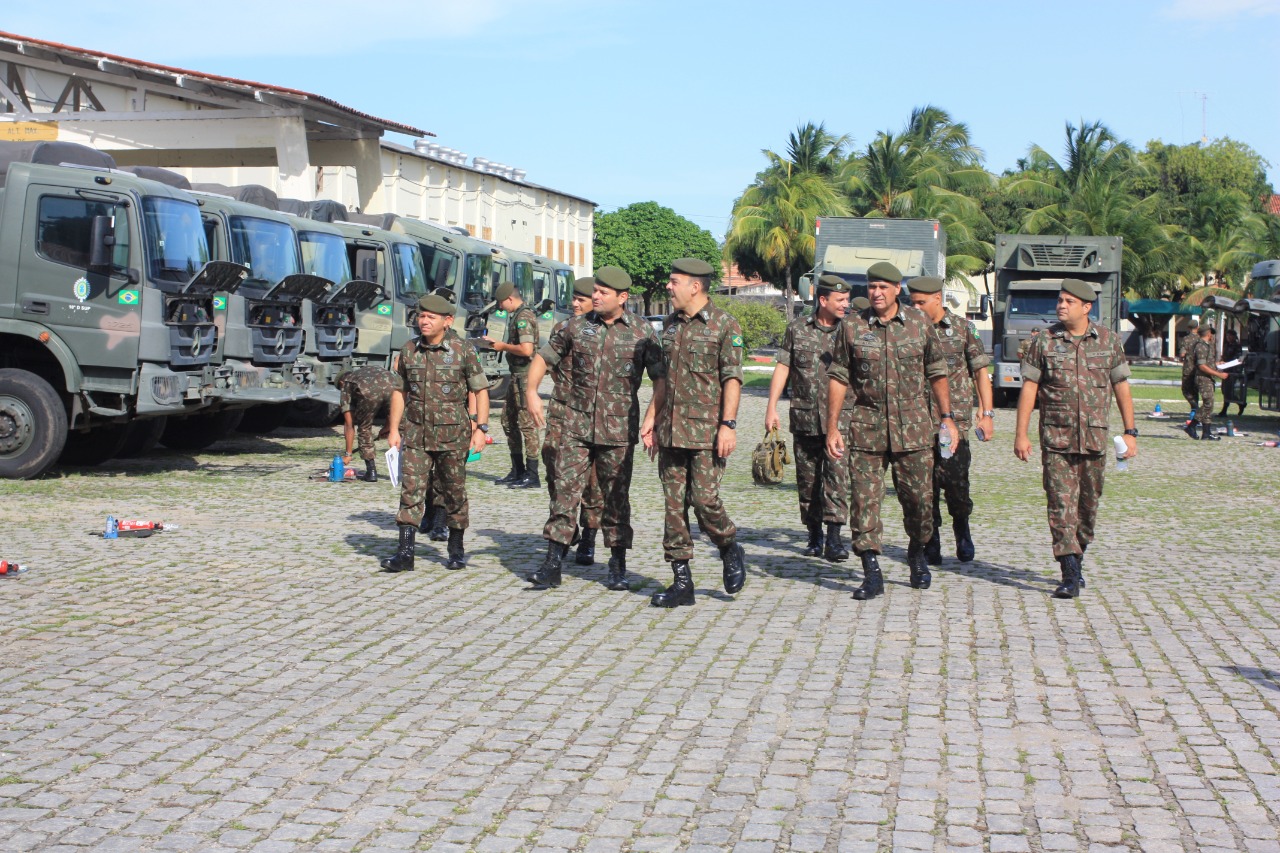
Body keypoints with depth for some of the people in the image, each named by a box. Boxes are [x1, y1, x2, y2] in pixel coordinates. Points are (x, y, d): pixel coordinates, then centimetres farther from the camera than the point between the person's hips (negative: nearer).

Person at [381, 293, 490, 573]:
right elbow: (400, 391, 13)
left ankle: (456, 549, 22)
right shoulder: (409, 350, 6)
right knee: (411, 490, -6)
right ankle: (405, 552, -7)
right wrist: (394, 430, 9)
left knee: (455, 492, 7)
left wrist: (481, 428, -7)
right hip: (416, 434, 2)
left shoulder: (463, 351, -4)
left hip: (452, 435, -2)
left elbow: (481, 390, 0)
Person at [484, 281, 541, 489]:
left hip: (525, 376, -11)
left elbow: (526, 349, -26)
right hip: (517, 376, 11)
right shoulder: (518, 315, 16)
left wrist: (503, 346, -12)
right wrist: (496, 342, 16)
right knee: (509, 421, 16)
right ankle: (517, 472, 23)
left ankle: (532, 476, -5)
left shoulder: (523, 317, -16)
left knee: (527, 423, -8)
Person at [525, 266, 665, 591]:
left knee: (616, 497, 7)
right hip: (576, 424, 1)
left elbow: (660, 378, 0)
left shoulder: (642, 332, -1)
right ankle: (552, 564, -1)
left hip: (618, 429, -1)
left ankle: (618, 566, 19)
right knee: (565, 490, -4)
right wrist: (532, 392, -2)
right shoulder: (575, 327, 5)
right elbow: (543, 358, 14)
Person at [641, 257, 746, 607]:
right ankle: (682, 582, 8)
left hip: (707, 430, -6)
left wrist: (728, 425, -16)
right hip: (670, 430, 6)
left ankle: (730, 551, 17)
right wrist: (651, 417, 16)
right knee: (674, 505, 4)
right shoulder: (670, 324, 15)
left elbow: (732, 378, -9)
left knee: (704, 498, -12)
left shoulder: (724, 325, -5)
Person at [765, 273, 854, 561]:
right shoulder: (797, 329, 5)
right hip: (804, 419, 1)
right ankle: (814, 535, 20)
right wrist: (771, 408, 1)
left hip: (840, 419, -1)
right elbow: (782, 368, 7)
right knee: (807, 479, 8)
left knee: (837, 475, -12)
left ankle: (834, 537, -12)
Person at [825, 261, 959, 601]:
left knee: (919, 497, 5)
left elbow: (937, 372, 12)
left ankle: (917, 554, 32)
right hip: (867, 426, 0)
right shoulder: (852, 326, 2)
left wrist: (947, 417, 9)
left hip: (913, 426, 1)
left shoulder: (919, 322, 4)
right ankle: (872, 573, 1)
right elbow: (838, 378, 4)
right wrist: (832, 427, 0)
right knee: (864, 499, -5)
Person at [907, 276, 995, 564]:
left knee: (955, 478, -11)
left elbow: (980, 371, 4)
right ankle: (931, 545, 11)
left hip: (955, 416, -2)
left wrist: (987, 413, -1)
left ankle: (962, 528, 16)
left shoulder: (962, 327, 2)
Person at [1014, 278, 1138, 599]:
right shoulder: (1044, 341, 1)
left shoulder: (1108, 340, 5)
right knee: (1061, 504, -9)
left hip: (1095, 438, 2)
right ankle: (1070, 576, -12)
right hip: (1056, 439, -2)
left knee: (1089, 505, 10)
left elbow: (1121, 386, 9)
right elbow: (1029, 387, 2)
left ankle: (1076, 560, 29)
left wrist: (1130, 432, 6)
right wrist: (1021, 433, -3)